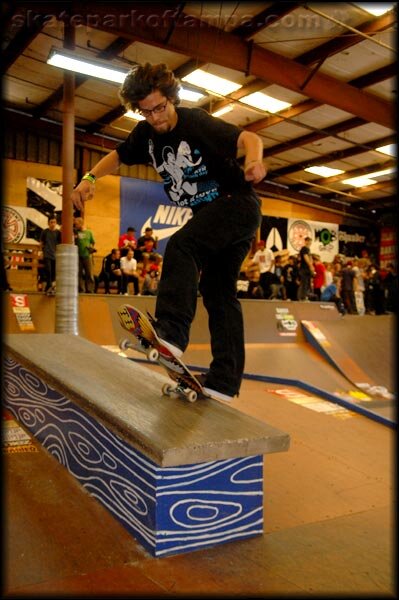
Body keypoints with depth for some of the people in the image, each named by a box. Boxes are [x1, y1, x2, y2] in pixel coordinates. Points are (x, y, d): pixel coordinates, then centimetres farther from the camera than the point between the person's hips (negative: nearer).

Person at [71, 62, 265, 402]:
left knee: (181, 246, -32)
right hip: (210, 214, 8)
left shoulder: (195, 122, -17)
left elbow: (248, 138, -27)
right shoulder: (146, 133, 3)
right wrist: (90, 177, -1)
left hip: (237, 203, -8)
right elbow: (119, 156, 17)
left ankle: (171, 333, -43)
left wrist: (254, 159, -49)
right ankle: (224, 383, 7)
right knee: (218, 290, 4)